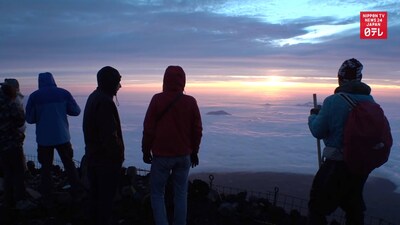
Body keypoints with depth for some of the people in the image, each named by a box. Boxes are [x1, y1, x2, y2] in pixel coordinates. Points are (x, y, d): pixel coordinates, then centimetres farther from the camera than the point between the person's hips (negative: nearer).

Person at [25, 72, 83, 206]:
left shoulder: (34, 96, -5)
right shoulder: (64, 93, -3)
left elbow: (29, 119, -2)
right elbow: (76, 111, 0)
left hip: (44, 139, -1)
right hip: (62, 137, 1)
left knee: (46, 168, 12)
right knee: (69, 165, 15)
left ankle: (47, 200, 14)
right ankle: (77, 194, 19)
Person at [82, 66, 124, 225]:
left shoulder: (93, 97, 10)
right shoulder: (105, 101, -21)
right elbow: (110, 135, -25)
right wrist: (118, 155, -15)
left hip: (92, 155, 10)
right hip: (107, 159, -10)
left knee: (95, 192, 20)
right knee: (107, 195, 3)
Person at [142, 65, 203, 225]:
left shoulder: (157, 99, -9)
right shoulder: (191, 102, -3)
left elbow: (148, 128, -6)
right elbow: (197, 130, 3)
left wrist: (146, 150, 6)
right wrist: (194, 152, 15)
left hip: (162, 155, -2)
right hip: (184, 156, 3)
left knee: (157, 193, 10)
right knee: (181, 194, 13)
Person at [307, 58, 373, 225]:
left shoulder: (333, 101, -17)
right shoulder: (370, 101, 0)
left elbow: (317, 131, -13)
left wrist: (314, 116, 7)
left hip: (337, 164, -6)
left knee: (318, 205, 7)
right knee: (354, 206, 24)